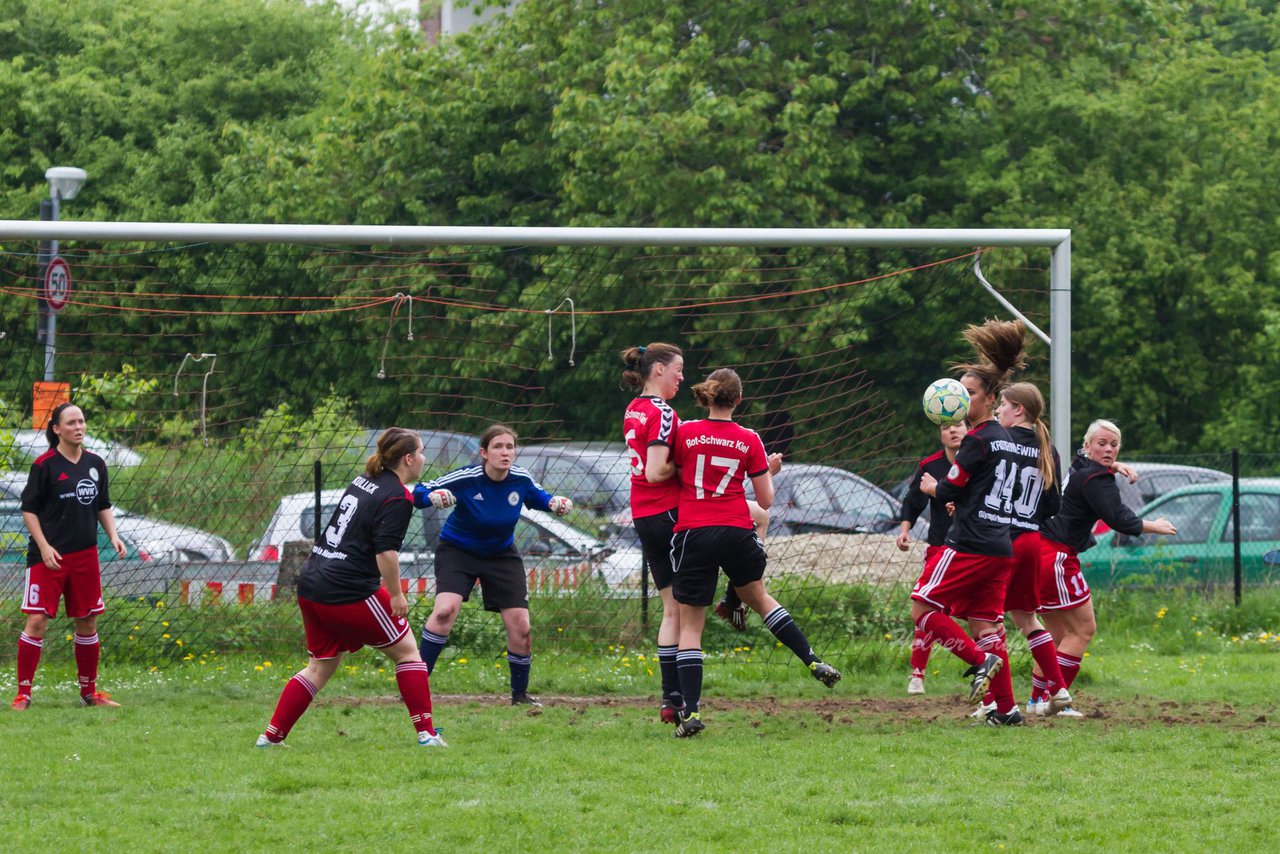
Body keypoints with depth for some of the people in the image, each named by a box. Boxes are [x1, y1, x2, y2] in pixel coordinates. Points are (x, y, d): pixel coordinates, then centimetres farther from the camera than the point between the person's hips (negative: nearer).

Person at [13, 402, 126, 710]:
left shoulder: (95, 463, 9)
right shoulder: (44, 465, -7)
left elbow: (103, 506, 19)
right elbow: (29, 509, -5)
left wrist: (113, 535, 4)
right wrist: (44, 546, -14)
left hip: (85, 555, 5)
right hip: (48, 556, -5)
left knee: (88, 621, 10)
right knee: (37, 620, -9)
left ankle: (90, 692, 21)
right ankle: (23, 694, -5)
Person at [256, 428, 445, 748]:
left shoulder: (365, 481, 15)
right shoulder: (397, 498, -10)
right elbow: (386, 551, -20)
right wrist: (395, 594, -10)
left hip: (311, 586, 8)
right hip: (350, 592, -8)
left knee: (320, 667, 17)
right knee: (406, 651, 7)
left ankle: (270, 737, 14)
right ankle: (426, 734, 4)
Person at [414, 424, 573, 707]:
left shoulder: (521, 479, -14)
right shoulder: (466, 479, -25)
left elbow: (538, 497, 9)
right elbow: (419, 493, -18)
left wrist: (556, 503, -13)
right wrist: (433, 497, -41)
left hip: (502, 556, 4)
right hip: (457, 552, -4)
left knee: (520, 628, -2)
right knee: (445, 610, -27)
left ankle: (520, 694, 19)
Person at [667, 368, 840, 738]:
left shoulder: (685, 433, -3)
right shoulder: (749, 441, 1)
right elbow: (766, 501, 5)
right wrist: (770, 470, 24)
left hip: (692, 534, -2)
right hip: (737, 534, 2)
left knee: (690, 624, 4)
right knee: (759, 597, 28)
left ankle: (691, 711, -5)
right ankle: (814, 661, 24)